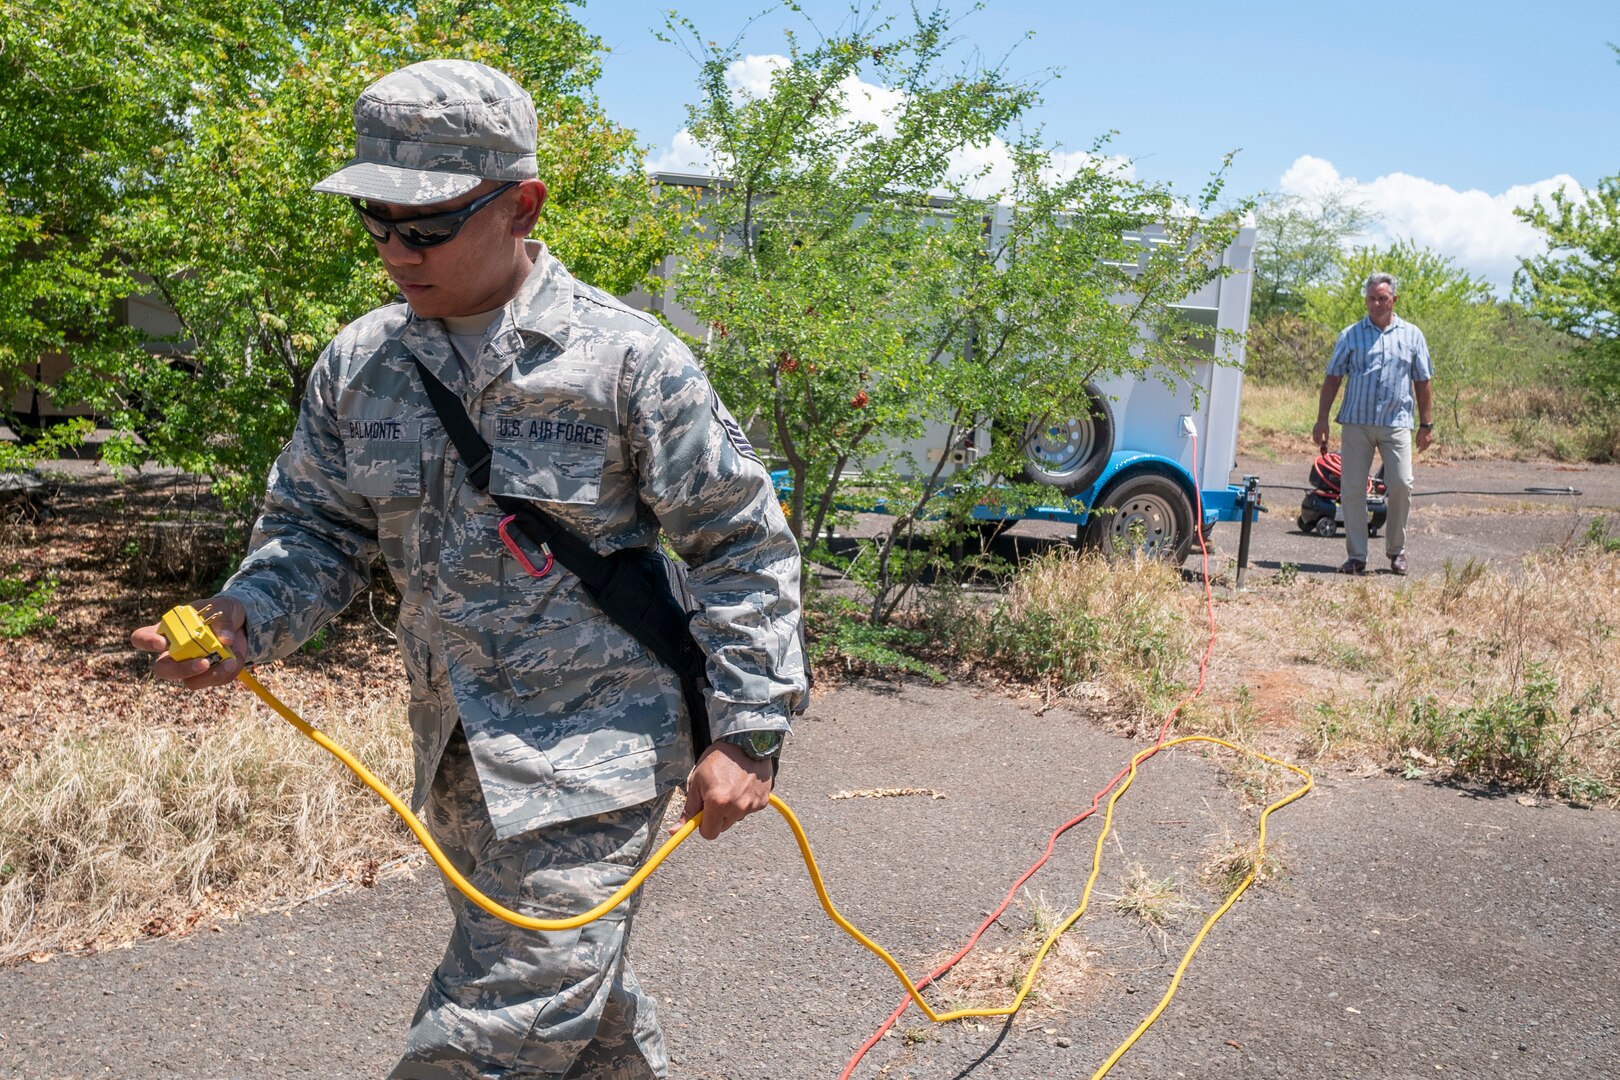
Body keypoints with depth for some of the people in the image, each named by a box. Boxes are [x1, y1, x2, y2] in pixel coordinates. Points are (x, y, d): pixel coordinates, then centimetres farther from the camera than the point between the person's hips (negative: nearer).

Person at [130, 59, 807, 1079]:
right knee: (568, 978, 25)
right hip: (457, 753, 6)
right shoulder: (359, 363, 1)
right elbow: (317, 528, 10)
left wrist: (746, 730, -12)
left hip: (593, 751, -6)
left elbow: (742, 544, -9)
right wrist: (246, 619, -12)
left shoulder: (627, 358, -15)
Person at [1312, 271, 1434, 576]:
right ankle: (1356, 556, 6)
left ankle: (1396, 549, 13)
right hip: (1356, 422, 0)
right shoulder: (1351, 335, 9)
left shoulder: (1412, 335, 11)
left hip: (1396, 422, 0)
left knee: (1401, 485, -7)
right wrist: (1322, 420, 0)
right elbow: (1333, 378, 7)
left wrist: (1426, 425, 8)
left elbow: (1422, 383, 12)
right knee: (1352, 487, -2)